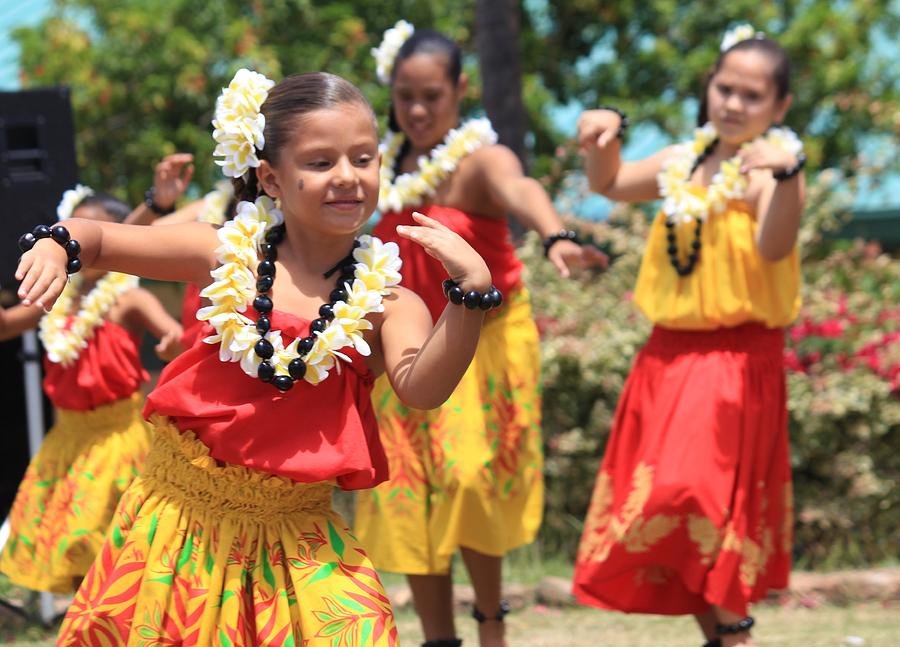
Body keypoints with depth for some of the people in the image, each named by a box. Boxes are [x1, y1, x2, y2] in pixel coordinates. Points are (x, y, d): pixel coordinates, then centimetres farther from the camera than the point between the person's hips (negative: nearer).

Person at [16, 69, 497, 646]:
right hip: (180, 519, 1)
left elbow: (422, 388, -25)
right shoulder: (229, 254, -2)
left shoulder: (387, 303, -6)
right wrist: (55, 248, -14)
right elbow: (98, 240, 8)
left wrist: (472, 293, -36)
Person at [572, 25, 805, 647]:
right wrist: (605, 136, 4)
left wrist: (786, 175, -45)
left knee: (699, 493, -18)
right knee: (656, 501, 9)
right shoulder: (685, 161, 11)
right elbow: (610, 183, 23)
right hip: (669, 355, 8)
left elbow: (774, 247, -29)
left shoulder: (768, 170, -11)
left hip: (738, 358, -8)